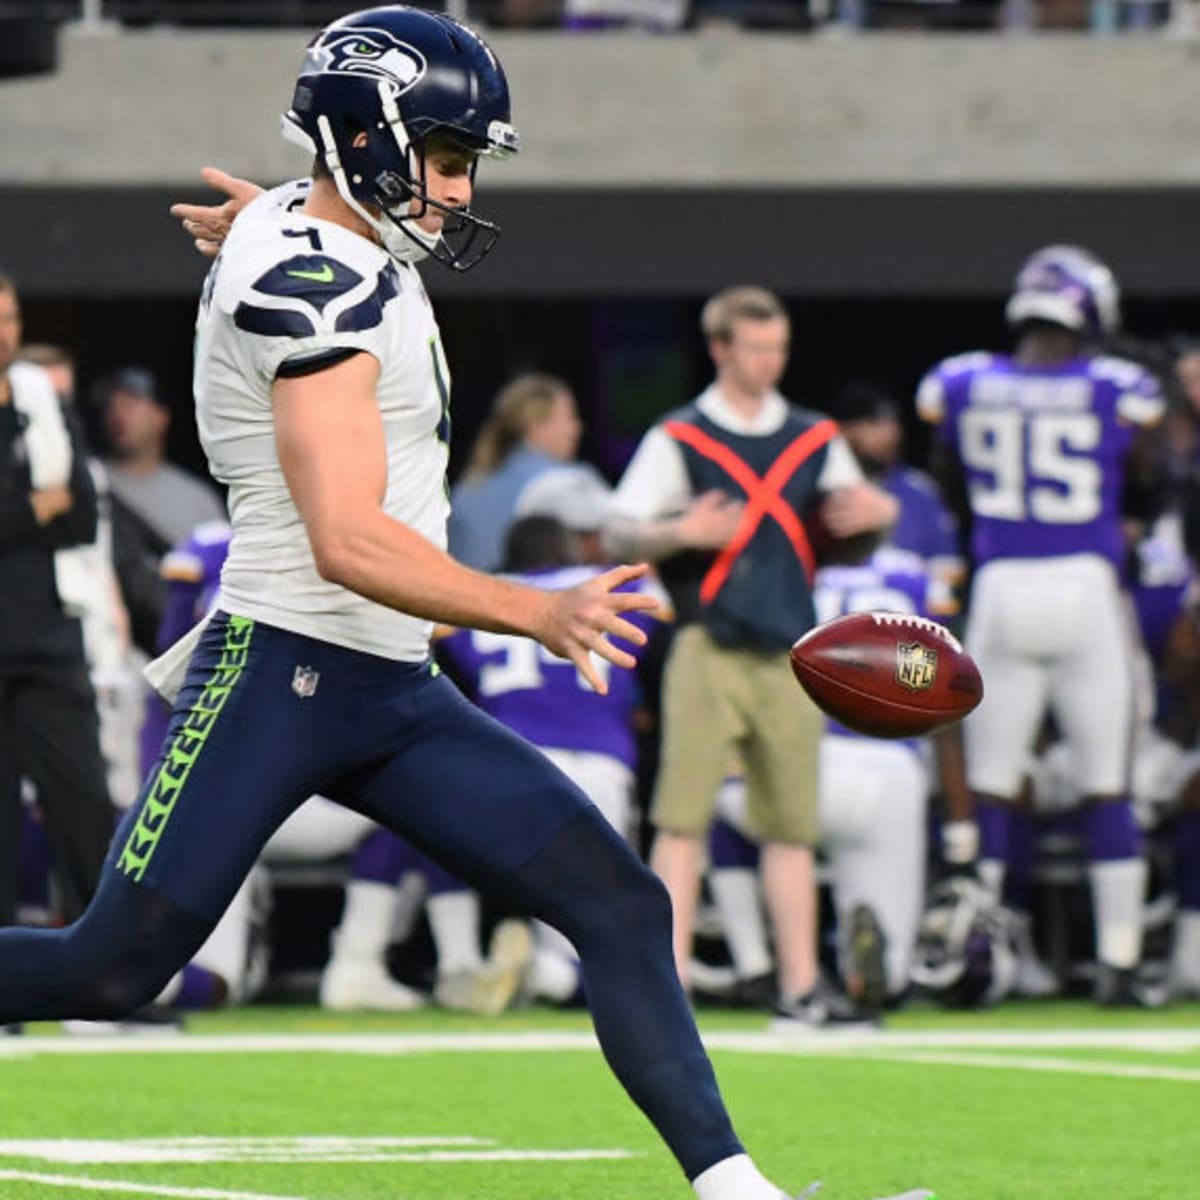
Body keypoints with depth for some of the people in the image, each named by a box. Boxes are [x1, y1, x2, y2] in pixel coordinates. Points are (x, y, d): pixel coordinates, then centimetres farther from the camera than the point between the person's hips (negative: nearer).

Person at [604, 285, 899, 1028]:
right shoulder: (679, 439, 1)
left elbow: (854, 506, 20)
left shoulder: (814, 440, 13)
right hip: (710, 651, -4)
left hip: (791, 652, 4)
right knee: (684, 817, -8)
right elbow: (620, 534, -3)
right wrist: (681, 533, -21)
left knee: (793, 824, 6)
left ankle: (802, 983, 10)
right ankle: (669, 979, -7)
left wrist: (871, 512, -3)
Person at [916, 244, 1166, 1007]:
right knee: (1109, 786, 5)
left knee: (989, 785, 8)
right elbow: (1145, 498, 7)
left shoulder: (962, 387, 0)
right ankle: (1118, 962, 4)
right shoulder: (1117, 392, -5)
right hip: (1087, 587, -2)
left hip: (1001, 591, 2)